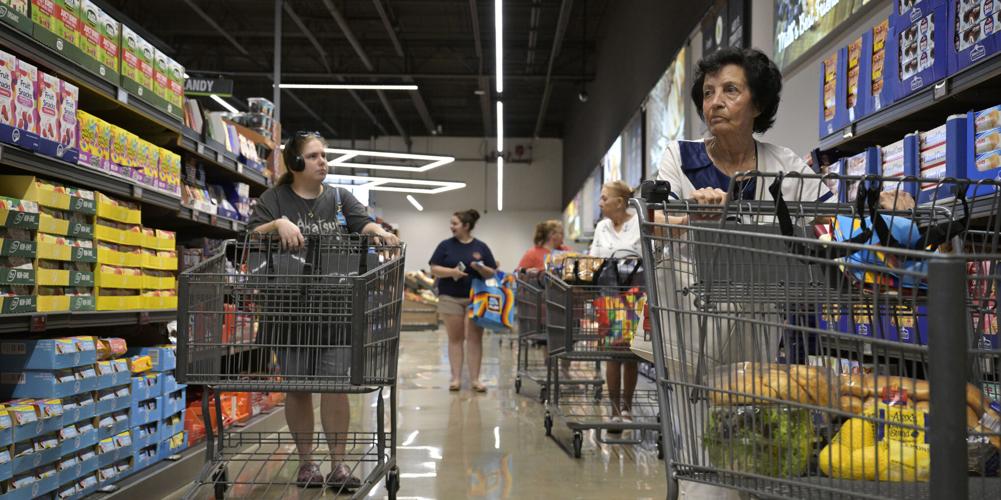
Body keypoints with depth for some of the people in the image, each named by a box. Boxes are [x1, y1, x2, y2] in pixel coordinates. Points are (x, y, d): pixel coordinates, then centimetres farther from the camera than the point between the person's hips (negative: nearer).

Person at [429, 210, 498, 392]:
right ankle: (456, 377, 9)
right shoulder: (445, 245, 4)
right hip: (450, 297, 0)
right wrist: (452, 271, -16)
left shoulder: (481, 247, 5)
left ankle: (475, 378, 6)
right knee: (455, 338, 3)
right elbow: (434, 269, 0)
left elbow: (492, 273, 6)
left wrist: (481, 268, -15)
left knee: (475, 337, 0)